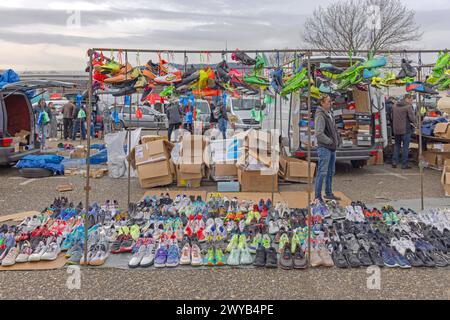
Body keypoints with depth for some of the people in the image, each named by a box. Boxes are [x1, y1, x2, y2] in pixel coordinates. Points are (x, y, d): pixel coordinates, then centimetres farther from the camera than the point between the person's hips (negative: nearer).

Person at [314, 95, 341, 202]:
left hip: (332, 148, 10)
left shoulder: (330, 114, 14)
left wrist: (338, 141, 11)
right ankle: (318, 197, -2)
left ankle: (328, 194, 29)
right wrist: (330, 142, -15)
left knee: (330, 172, 17)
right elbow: (319, 134, -23)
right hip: (324, 148, -9)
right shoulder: (320, 115, -15)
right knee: (322, 172, -7)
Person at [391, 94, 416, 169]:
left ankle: (394, 162, 13)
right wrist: (413, 122, 6)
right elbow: (412, 119, -15)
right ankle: (404, 164, 5)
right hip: (405, 130, -5)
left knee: (397, 145, 17)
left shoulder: (394, 106, 8)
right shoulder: (408, 107, -12)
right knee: (405, 147, 3)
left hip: (396, 129, 5)